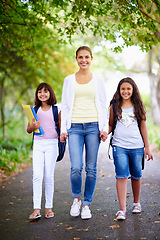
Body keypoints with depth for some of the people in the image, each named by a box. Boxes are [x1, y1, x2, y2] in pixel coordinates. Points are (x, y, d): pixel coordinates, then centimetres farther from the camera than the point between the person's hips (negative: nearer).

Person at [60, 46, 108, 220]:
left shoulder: (97, 81, 10)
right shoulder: (69, 80, 11)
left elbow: (102, 106, 10)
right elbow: (65, 106, 11)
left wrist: (104, 128, 0)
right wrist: (63, 129, 3)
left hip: (93, 127, 1)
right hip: (75, 127, 0)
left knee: (91, 168, 1)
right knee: (76, 167, -13)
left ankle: (86, 205, 15)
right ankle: (76, 199, 13)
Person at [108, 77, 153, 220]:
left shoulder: (138, 106, 8)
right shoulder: (115, 106, 7)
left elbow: (143, 127, 11)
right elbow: (111, 125, 14)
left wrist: (147, 147, 9)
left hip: (137, 146, 1)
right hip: (119, 145, -1)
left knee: (136, 175, 10)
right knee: (121, 176, -9)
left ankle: (136, 203, 31)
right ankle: (122, 209, -9)